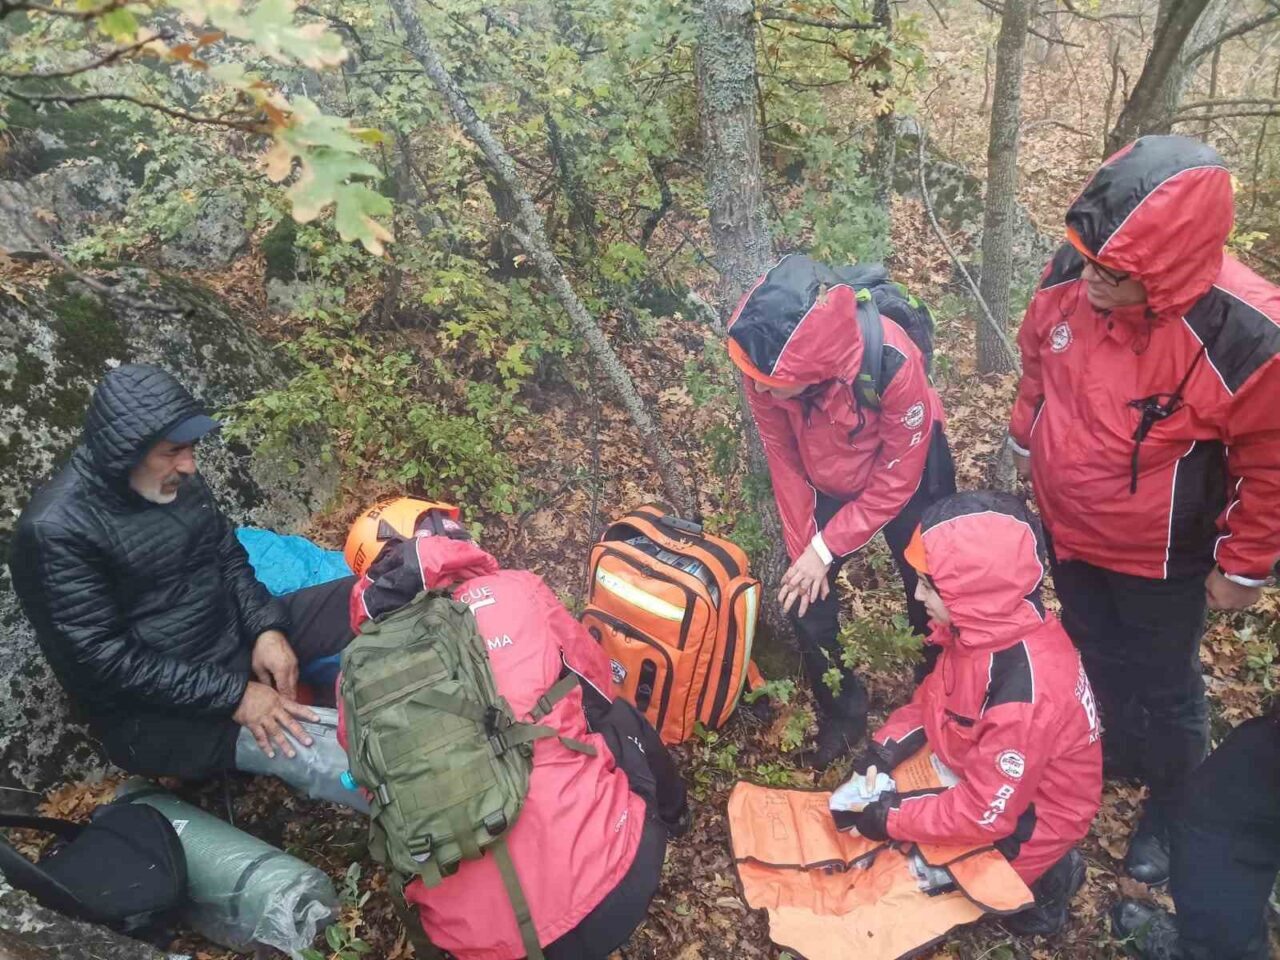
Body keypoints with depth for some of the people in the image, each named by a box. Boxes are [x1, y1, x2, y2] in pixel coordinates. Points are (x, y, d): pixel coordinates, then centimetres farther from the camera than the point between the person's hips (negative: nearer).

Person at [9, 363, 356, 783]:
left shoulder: (176, 479, 0)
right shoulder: (55, 530, -21)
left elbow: (229, 556, 10)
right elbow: (105, 661, -23)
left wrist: (266, 628, -9)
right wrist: (232, 695, -26)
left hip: (238, 637, 8)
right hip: (153, 709, -7)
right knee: (305, 745, -30)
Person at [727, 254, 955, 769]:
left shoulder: (893, 364, -40)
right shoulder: (765, 363, -30)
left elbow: (896, 479, -24)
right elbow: (783, 457, -12)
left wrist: (826, 549, -21)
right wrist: (803, 547, -9)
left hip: (908, 471, -3)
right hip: (825, 481, 3)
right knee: (806, 601, 0)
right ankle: (842, 715, 25)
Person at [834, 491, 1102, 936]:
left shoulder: (1023, 692, -39)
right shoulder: (988, 624, -14)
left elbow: (985, 814, -29)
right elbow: (936, 695, 4)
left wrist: (893, 817, -21)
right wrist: (887, 746, -9)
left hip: (1031, 814, -8)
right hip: (986, 771, 8)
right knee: (865, 797, 9)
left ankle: (1040, 878, 8)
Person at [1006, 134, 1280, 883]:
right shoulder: (1072, 279, -20)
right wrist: (1025, 442, 14)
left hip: (1163, 556, -4)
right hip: (1066, 526, 5)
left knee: (1162, 684, 17)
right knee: (1097, 654, 26)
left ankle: (1175, 808, 45)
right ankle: (1117, 755, 55)